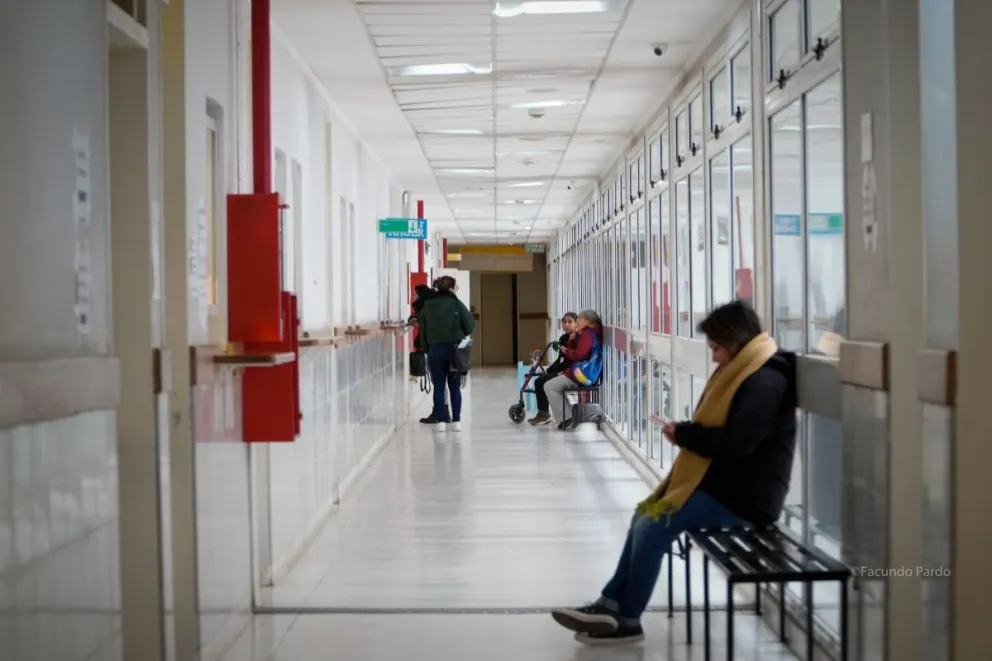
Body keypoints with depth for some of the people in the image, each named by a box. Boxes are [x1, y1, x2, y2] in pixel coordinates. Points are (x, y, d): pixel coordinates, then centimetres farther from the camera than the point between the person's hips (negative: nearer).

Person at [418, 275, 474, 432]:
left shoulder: (427, 306, 1)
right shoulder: (457, 304, -7)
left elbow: (422, 330, 2)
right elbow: (470, 326, -4)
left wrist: (427, 347, 7)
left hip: (434, 349, 2)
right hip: (453, 349, -2)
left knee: (438, 386, 6)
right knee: (455, 387, 6)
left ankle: (441, 420, 3)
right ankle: (456, 421, 5)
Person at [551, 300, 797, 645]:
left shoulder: (763, 382, -20)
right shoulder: (744, 373, 13)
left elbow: (735, 442, -29)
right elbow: (717, 428, 14)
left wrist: (684, 434, -16)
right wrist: (686, 433, -5)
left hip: (743, 497, -11)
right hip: (724, 482, 11)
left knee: (653, 527, -15)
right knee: (645, 515, 6)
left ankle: (626, 620, -1)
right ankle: (612, 604, 7)